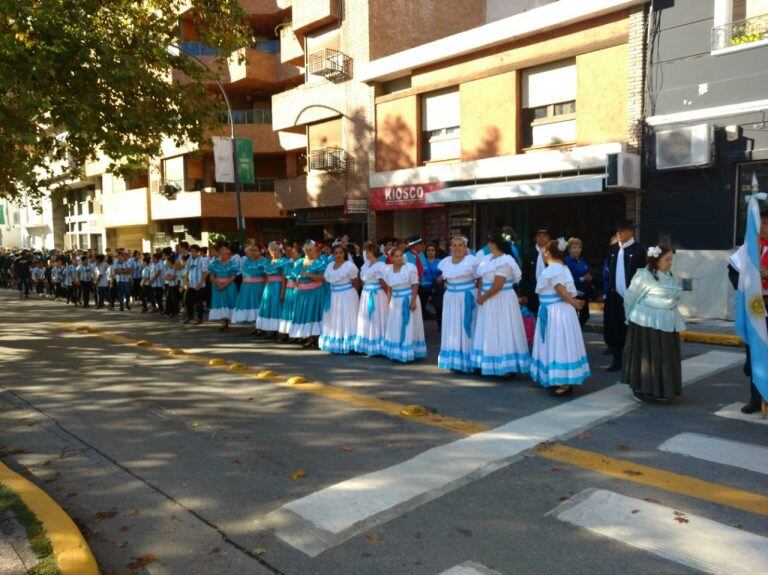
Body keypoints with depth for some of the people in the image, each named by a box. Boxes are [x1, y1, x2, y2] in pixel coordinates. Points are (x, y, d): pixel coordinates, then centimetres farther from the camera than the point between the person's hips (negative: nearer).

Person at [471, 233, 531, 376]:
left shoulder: (504, 261, -17)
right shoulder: (488, 258, 10)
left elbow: (497, 285, -22)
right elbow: (482, 278, 8)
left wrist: (483, 298, -13)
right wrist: (479, 295, -6)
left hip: (501, 301, -9)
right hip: (488, 301, 9)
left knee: (502, 333, -3)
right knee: (489, 333, 13)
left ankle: (507, 366, 5)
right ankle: (489, 365, 23)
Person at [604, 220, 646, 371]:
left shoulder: (638, 250, -7)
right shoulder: (613, 249, 9)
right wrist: (610, 289, 8)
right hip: (615, 295, 5)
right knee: (613, 328, 7)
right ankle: (617, 360, 19)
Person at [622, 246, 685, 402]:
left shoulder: (668, 275, 10)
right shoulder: (644, 275, -13)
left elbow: (672, 298, 18)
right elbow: (630, 298, -6)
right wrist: (632, 317, 5)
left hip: (667, 322, 8)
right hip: (648, 322, -8)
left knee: (664, 357, 11)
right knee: (645, 355, 0)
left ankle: (658, 390, 23)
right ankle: (639, 388, 12)